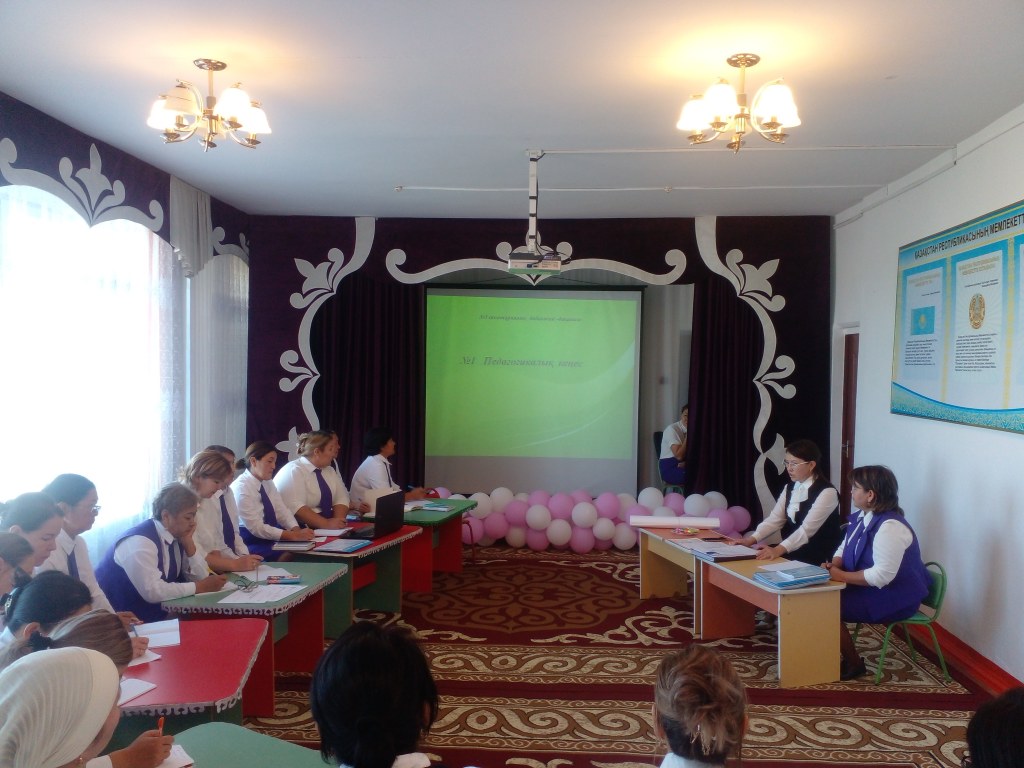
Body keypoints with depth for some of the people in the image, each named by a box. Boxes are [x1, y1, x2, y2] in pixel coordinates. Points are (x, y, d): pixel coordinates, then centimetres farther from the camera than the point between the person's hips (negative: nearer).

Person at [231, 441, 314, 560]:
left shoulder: (268, 483, 9)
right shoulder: (241, 487, -15)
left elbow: (282, 511, 4)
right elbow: (256, 528, -20)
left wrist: (297, 530, -16)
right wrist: (293, 535, -25)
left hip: (272, 539, 8)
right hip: (252, 544, -8)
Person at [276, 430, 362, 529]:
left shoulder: (330, 470, 13)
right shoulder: (293, 471, -10)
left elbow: (341, 498, 8)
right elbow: (295, 507, -21)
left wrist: (338, 520, -11)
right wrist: (326, 524, -26)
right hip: (301, 530, -6)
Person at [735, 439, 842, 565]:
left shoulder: (827, 492, -15)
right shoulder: (790, 488, 10)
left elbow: (807, 529, -26)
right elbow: (775, 519, 3)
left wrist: (778, 550, -38)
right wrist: (752, 539, -14)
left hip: (820, 557, -7)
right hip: (793, 551, 7)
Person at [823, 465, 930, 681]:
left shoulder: (890, 527, -26)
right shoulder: (863, 517, 5)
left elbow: (882, 576, -31)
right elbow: (845, 548, 14)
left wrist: (841, 575, -24)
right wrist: (833, 565, -8)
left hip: (893, 599, -9)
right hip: (868, 588, 9)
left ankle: (854, 664, 0)